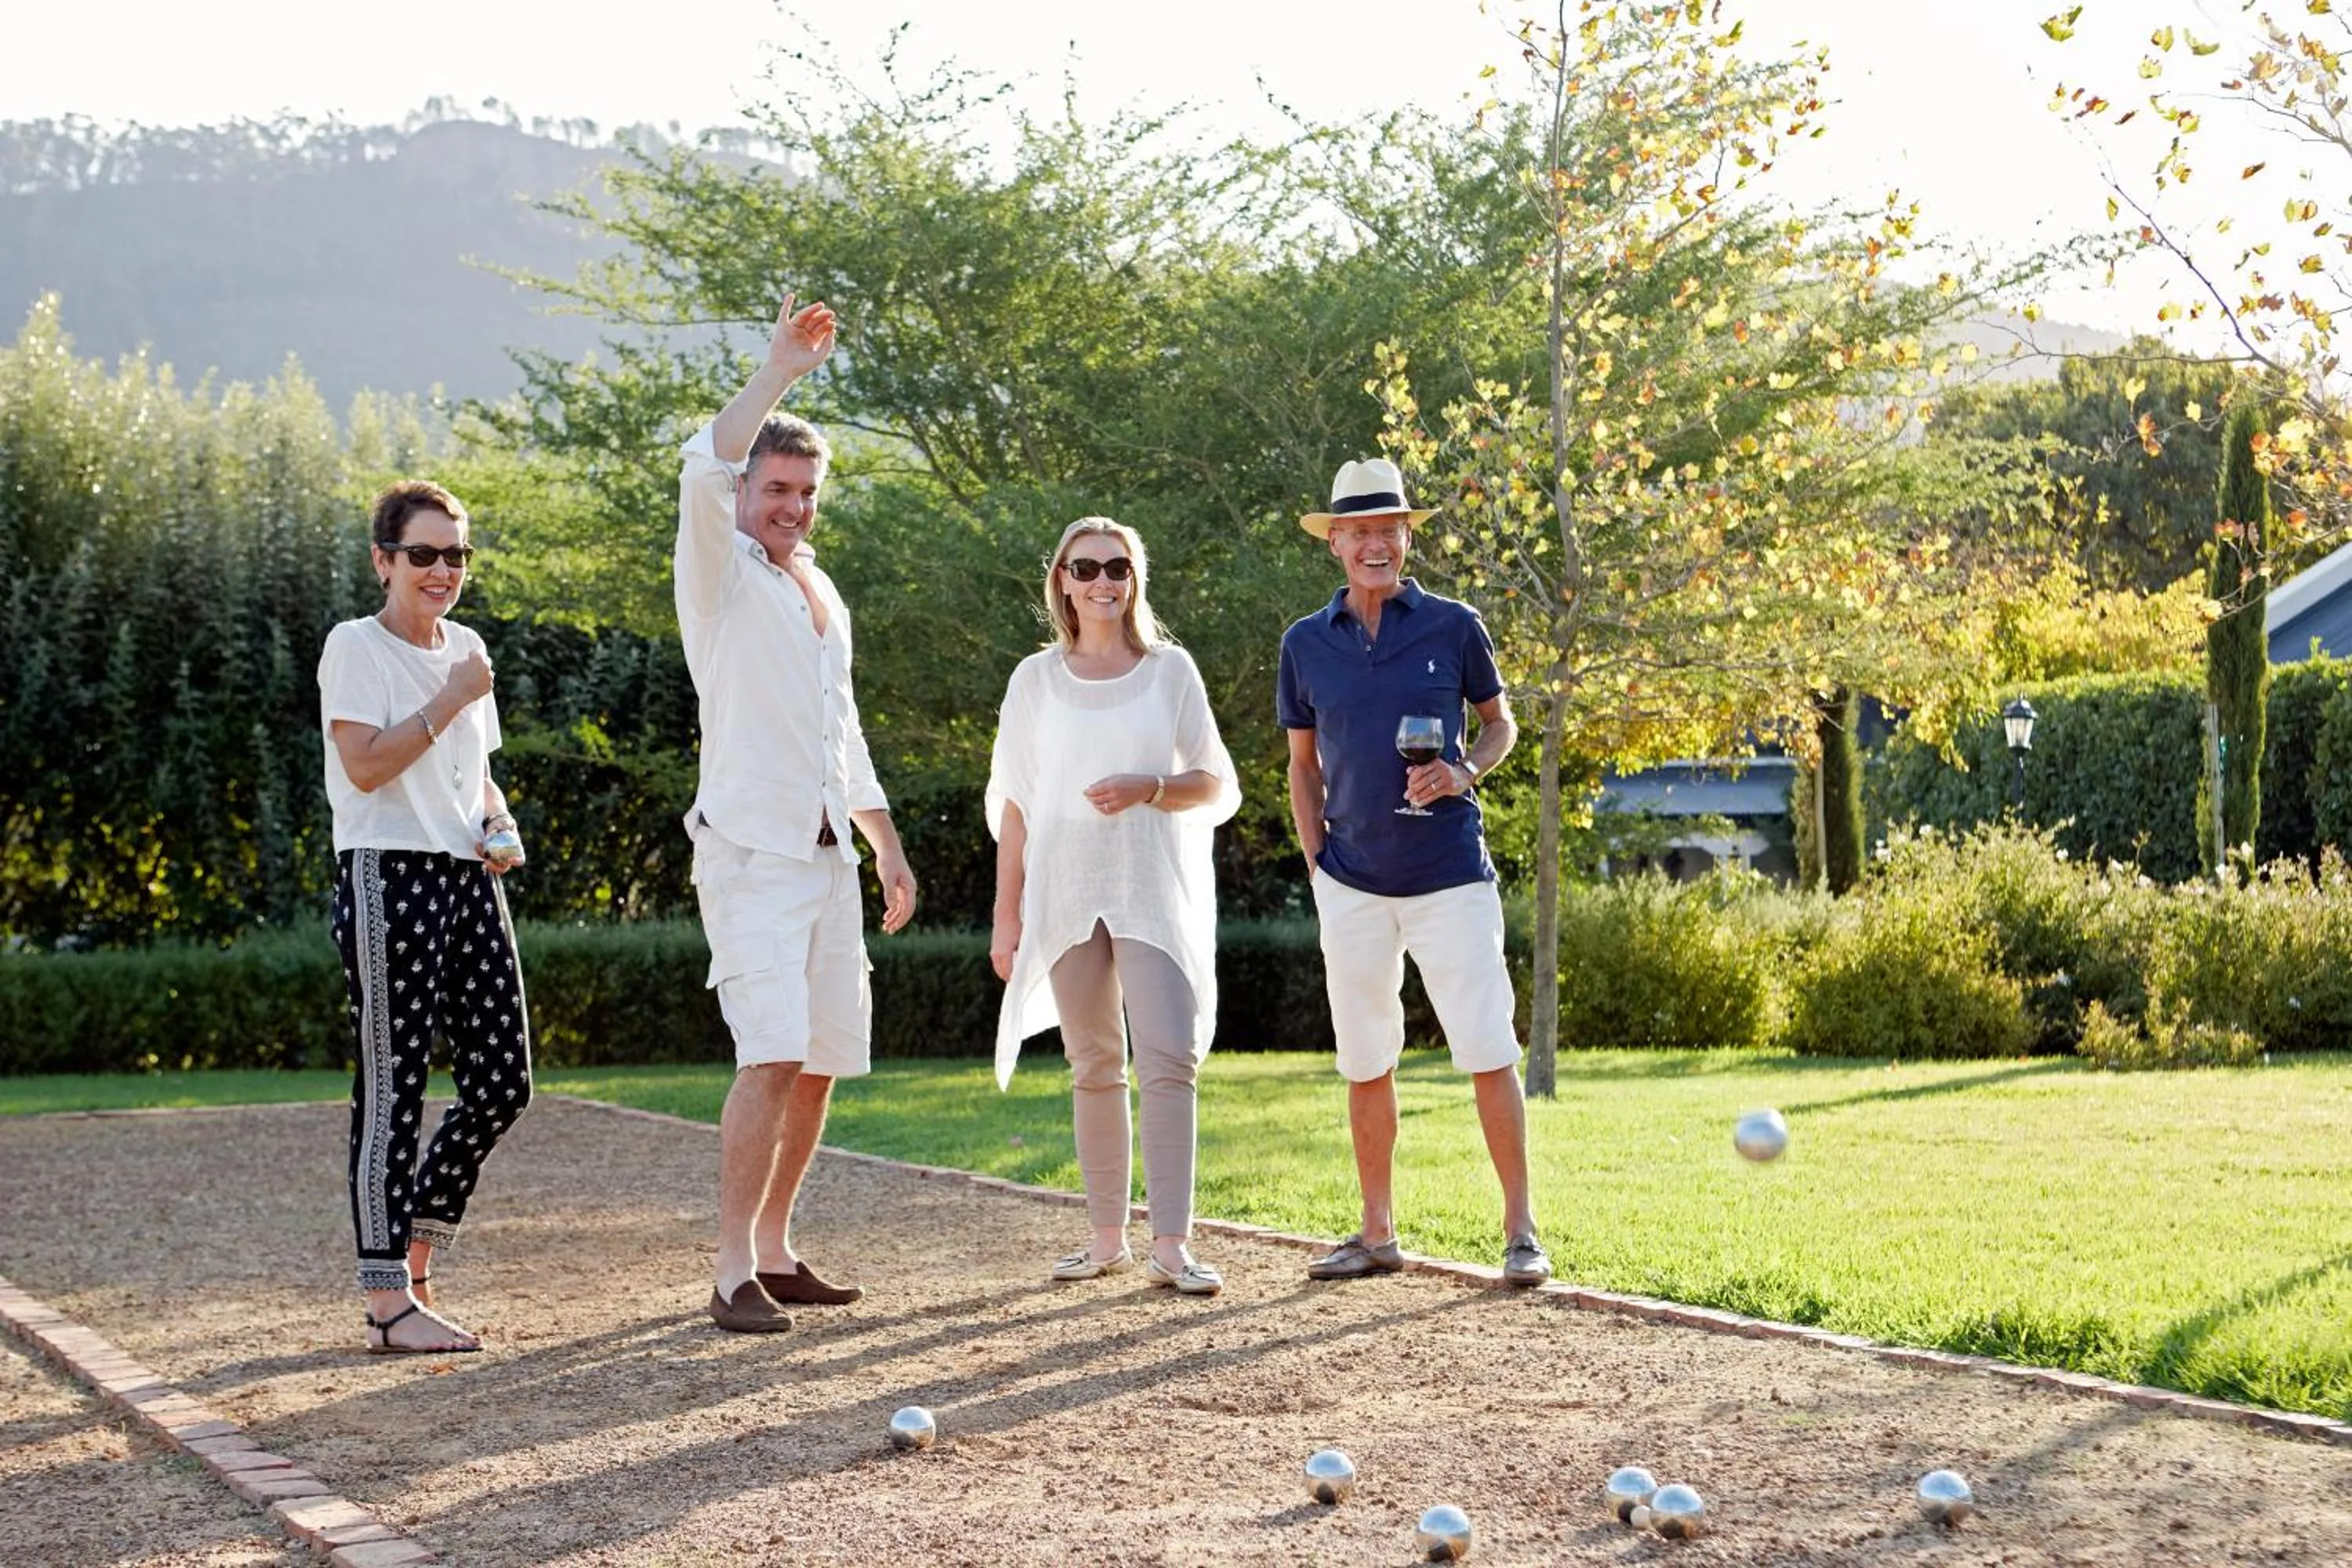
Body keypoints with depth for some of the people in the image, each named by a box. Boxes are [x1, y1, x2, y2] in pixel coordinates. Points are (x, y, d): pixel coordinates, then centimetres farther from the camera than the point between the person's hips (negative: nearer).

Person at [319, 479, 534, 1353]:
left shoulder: (465, 647, 17)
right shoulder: (356, 646, -4)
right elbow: (365, 766, -16)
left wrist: (499, 828, 8)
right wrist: (451, 699, -12)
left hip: (468, 881, 8)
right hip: (388, 879, -8)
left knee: (502, 1083, 5)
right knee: (392, 1089, -6)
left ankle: (413, 1252, 21)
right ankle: (389, 1300, -2)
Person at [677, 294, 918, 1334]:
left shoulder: (824, 597, 19)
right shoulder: (722, 574, -2)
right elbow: (703, 475, -25)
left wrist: (889, 850, 23)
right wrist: (779, 373, -24)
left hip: (827, 855, 8)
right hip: (748, 852, -8)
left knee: (821, 1061, 7)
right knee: (772, 1055, -18)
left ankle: (775, 1251, 17)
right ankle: (734, 1273, -16)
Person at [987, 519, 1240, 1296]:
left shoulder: (1170, 669, 5)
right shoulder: (1037, 679, 8)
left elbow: (1217, 786, 6)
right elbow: (1015, 803, 9)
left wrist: (1147, 787, -13)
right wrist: (1006, 912, 5)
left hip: (1154, 890, -1)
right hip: (1065, 894, 2)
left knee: (1169, 1056, -13)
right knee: (1094, 1067, 6)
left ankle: (1171, 1246, -14)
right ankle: (1107, 1237, 14)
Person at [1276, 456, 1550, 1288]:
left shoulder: (1453, 626, 1)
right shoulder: (1306, 644, 7)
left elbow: (1499, 723, 11)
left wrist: (1463, 771, -10)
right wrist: (1317, 865, 5)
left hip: (1451, 875, -2)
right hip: (1353, 884, 2)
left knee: (1489, 1052, -6)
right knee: (1366, 1062, 8)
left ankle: (1521, 1230, 2)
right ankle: (1377, 1233, 18)